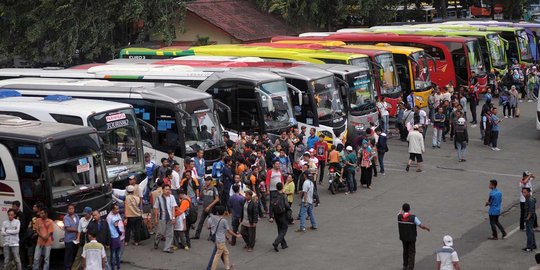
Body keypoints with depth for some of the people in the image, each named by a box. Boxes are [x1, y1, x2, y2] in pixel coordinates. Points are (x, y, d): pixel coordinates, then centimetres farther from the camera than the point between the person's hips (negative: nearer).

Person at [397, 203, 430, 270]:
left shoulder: (399, 216, -11)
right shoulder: (413, 217, -23)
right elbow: (421, 226, -23)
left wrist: (402, 209, 39)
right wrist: (427, 228, 0)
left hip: (403, 237, 4)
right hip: (411, 238, -4)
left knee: (405, 251, 23)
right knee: (411, 253, 5)